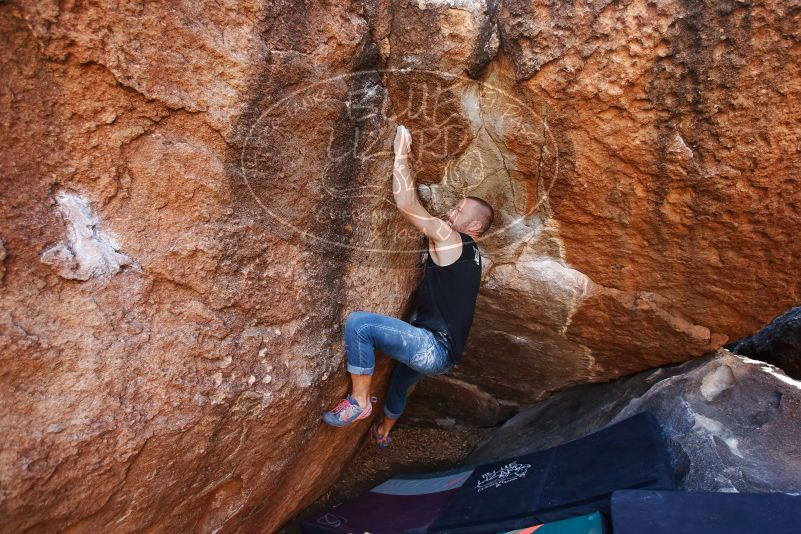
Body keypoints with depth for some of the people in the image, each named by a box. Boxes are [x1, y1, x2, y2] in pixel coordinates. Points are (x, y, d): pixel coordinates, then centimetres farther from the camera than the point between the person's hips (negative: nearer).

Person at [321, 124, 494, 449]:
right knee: (401, 382, 37)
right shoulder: (467, 252, 16)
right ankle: (383, 433, 63)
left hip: (433, 348, -11)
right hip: (442, 351, 11)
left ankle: (359, 402, -8)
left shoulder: (450, 239, -12)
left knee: (358, 322, -23)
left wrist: (400, 153, -10)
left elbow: (406, 204, -18)